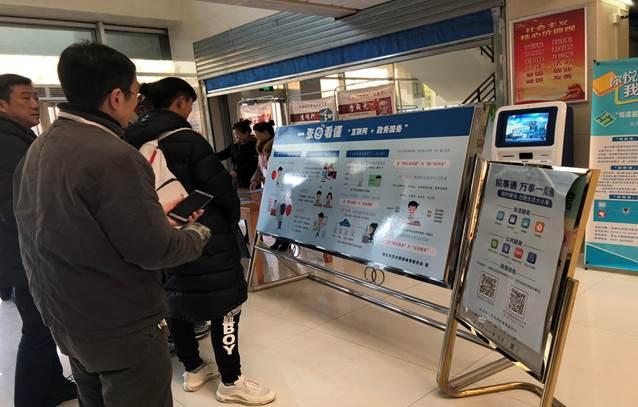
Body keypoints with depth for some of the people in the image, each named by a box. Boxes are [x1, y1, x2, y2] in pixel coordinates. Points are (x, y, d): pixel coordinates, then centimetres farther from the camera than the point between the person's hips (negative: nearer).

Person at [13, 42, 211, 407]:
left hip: (67, 322, 9)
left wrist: (153, 215, 12)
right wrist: (199, 233, -4)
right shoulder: (115, 157, -27)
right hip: (122, 331, -9)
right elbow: (155, 251, -24)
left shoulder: (38, 149, 2)